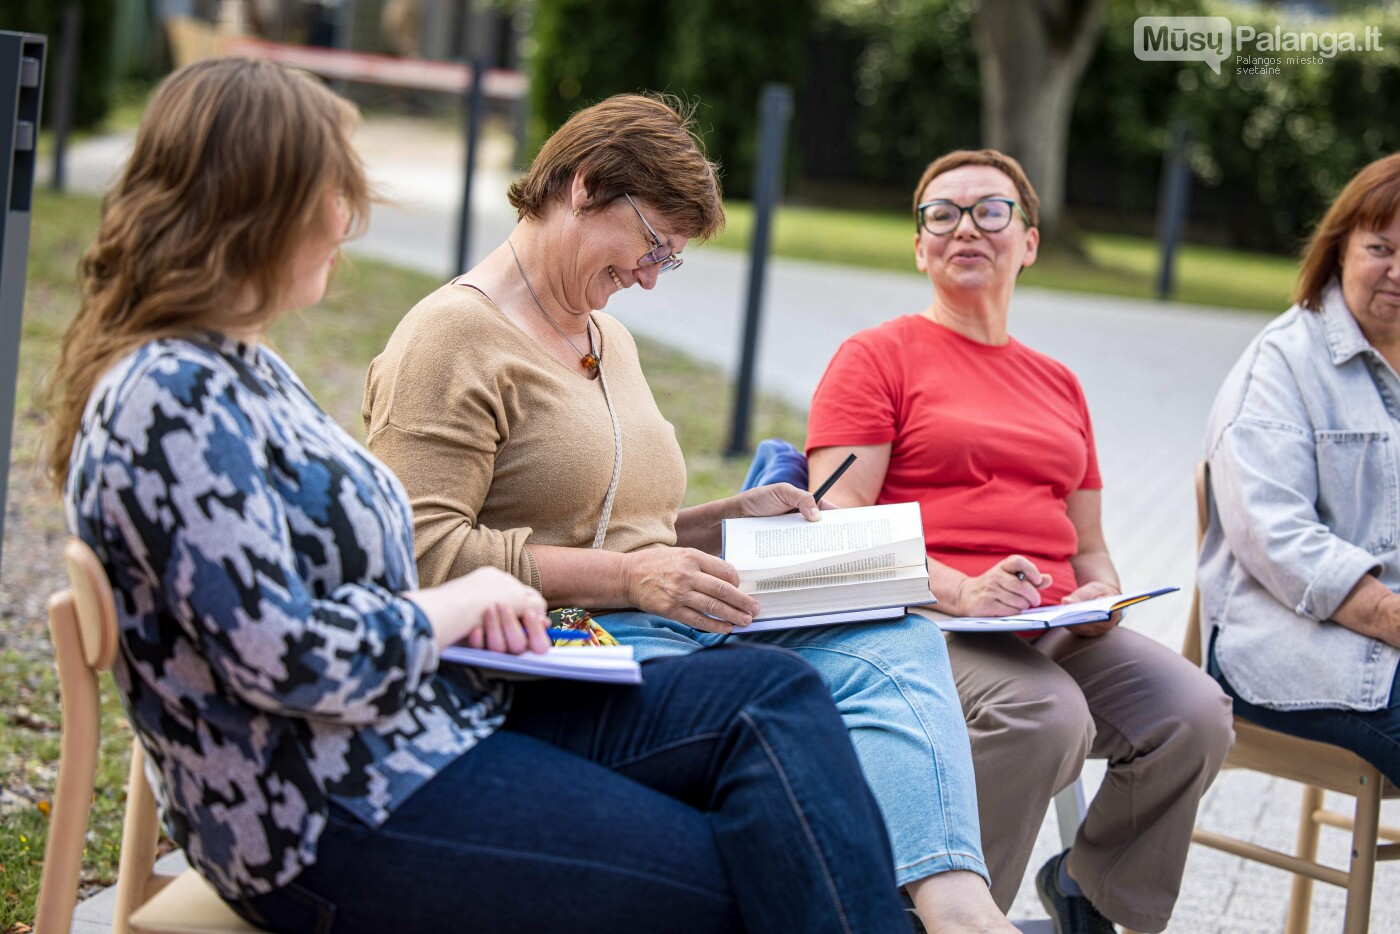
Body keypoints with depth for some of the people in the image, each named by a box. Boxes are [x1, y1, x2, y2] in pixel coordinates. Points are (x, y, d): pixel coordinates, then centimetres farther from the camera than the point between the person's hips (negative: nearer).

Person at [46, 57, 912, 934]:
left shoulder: (236, 366, 13)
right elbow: (288, 659, -27)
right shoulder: (169, 403, -20)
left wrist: (473, 602, 3)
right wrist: (464, 601, -10)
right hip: (347, 821, -10)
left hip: (435, 722, 10)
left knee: (774, 693, -1)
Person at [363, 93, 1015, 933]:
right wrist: (626, 575, -18)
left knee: (899, 642, -20)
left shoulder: (611, 341, 27)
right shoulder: (452, 337, -3)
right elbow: (423, 553, -14)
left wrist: (731, 517, 14)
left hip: (674, 629, 8)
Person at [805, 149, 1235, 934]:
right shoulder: (877, 356, 6)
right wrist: (958, 590, -20)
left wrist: (1102, 596, 2)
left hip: (1057, 629, 6)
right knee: (1047, 714, -35)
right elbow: (840, 523, -6)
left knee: (1195, 713, -21)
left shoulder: (1059, 384, 25)